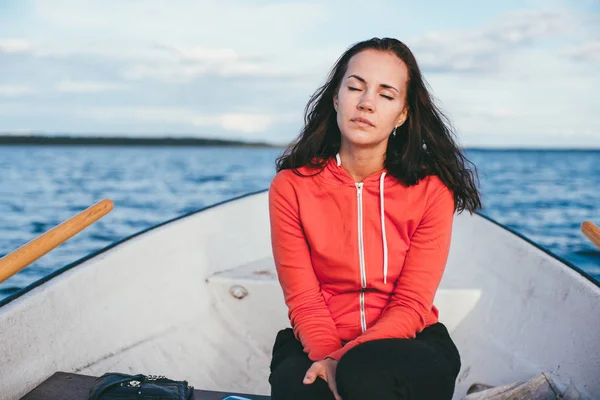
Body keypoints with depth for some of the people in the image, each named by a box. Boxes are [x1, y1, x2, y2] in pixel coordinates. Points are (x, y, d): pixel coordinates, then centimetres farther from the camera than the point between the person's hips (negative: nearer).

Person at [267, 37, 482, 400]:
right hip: (318, 343, 1)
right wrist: (327, 358, -26)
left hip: (406, 342, 0)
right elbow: (304, 300, -7)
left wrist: (344, 360, -24)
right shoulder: (291, 186, -5)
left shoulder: (431, 190, -8)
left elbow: (411, 305, -10)